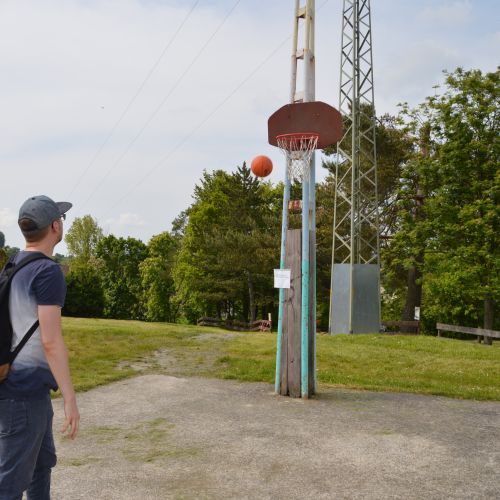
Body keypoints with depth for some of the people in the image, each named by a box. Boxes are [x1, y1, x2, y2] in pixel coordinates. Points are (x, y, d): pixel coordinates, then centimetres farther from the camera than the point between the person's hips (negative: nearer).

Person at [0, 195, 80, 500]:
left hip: (29, 386, 9)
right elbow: (51, 341, -23)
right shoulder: (48, 272, -18)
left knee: (43, 462, 21)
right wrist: (71, 399, -18)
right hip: (25, 391, -9)